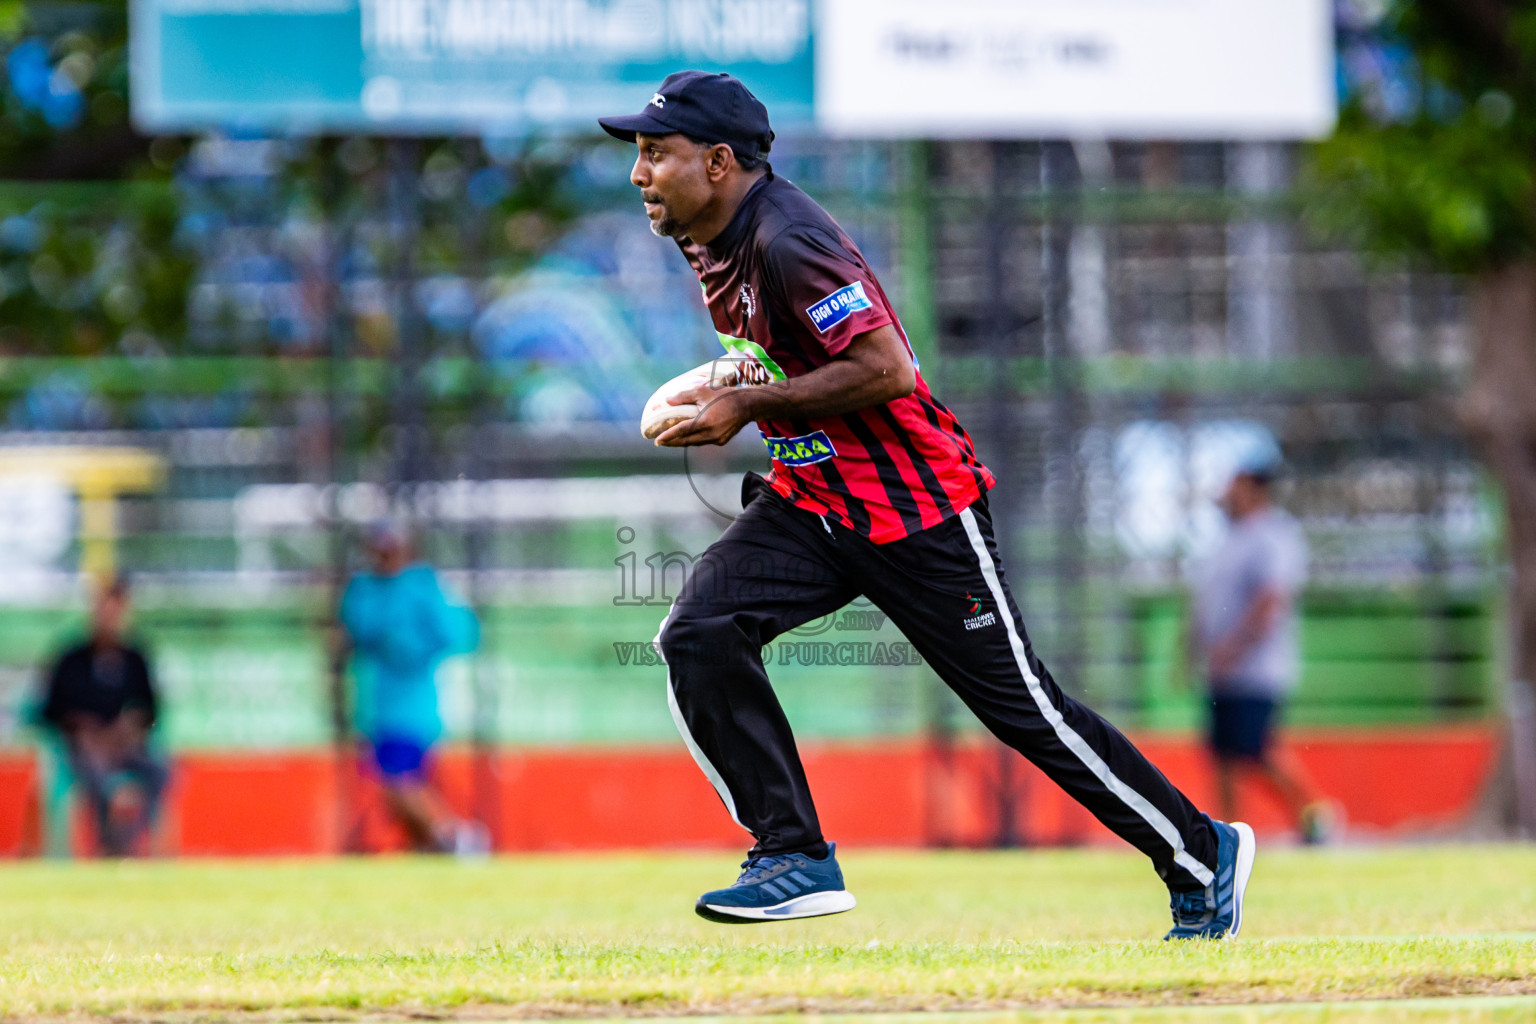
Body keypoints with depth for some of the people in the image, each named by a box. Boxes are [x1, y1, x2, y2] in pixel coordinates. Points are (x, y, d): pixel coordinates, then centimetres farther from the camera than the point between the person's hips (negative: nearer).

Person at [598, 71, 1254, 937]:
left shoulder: (789, 242, -23)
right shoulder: (713, 240, 6)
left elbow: (886, 369, -30)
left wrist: (747, 407, -24)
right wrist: (723, 400, 7)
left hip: (917, 508, -9)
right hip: (810, 504, 9)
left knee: (1023, 705, -3)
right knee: (699, 637, -12)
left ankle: (1204, 856, 11)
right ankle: (798, 861, -8)